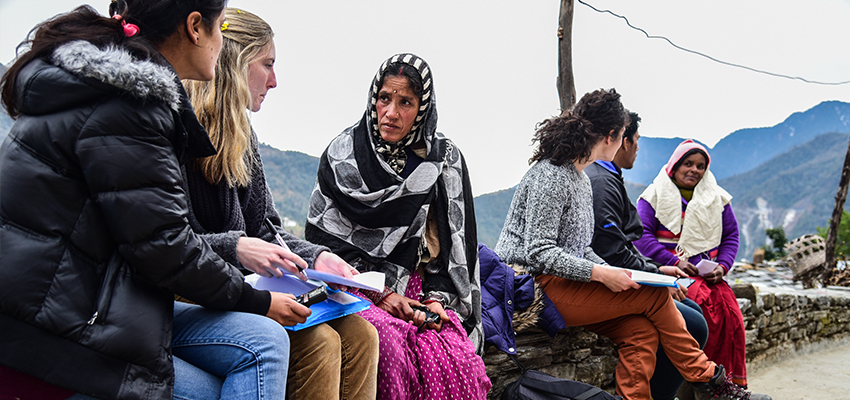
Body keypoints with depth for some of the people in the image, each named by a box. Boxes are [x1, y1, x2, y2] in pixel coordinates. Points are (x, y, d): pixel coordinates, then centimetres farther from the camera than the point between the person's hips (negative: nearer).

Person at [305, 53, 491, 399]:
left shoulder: (445, 159, 8)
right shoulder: (343, 153, 4)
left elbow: (455, 245, 9)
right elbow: (323, 236, -1)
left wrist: (438, 297, -6)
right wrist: (381, 293, -9)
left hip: (419, 288, 1)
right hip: (357, 288, -1)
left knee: (456, 356, -27)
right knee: (385, 340, -32)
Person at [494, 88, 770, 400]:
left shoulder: (581, 179, 18)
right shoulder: (550, 176, -13)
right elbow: (538, 252, -19)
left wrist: (610, 271, 4)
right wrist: (600, 274, -23)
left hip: (563, 283, 9)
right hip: (537, 289, -9)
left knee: (641, 331, -10)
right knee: (655, 295, -10)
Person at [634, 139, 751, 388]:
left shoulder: (717, 198, 18)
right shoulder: (654, 195, 5)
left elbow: (731, 235, 18)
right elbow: (641, 235, -5)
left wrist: (722, 266, -1)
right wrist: (675, 262, -14)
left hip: (708, 272, 4)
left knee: (730, 309, -24)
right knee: (705, 301, -31)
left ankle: (734, 382, -14)